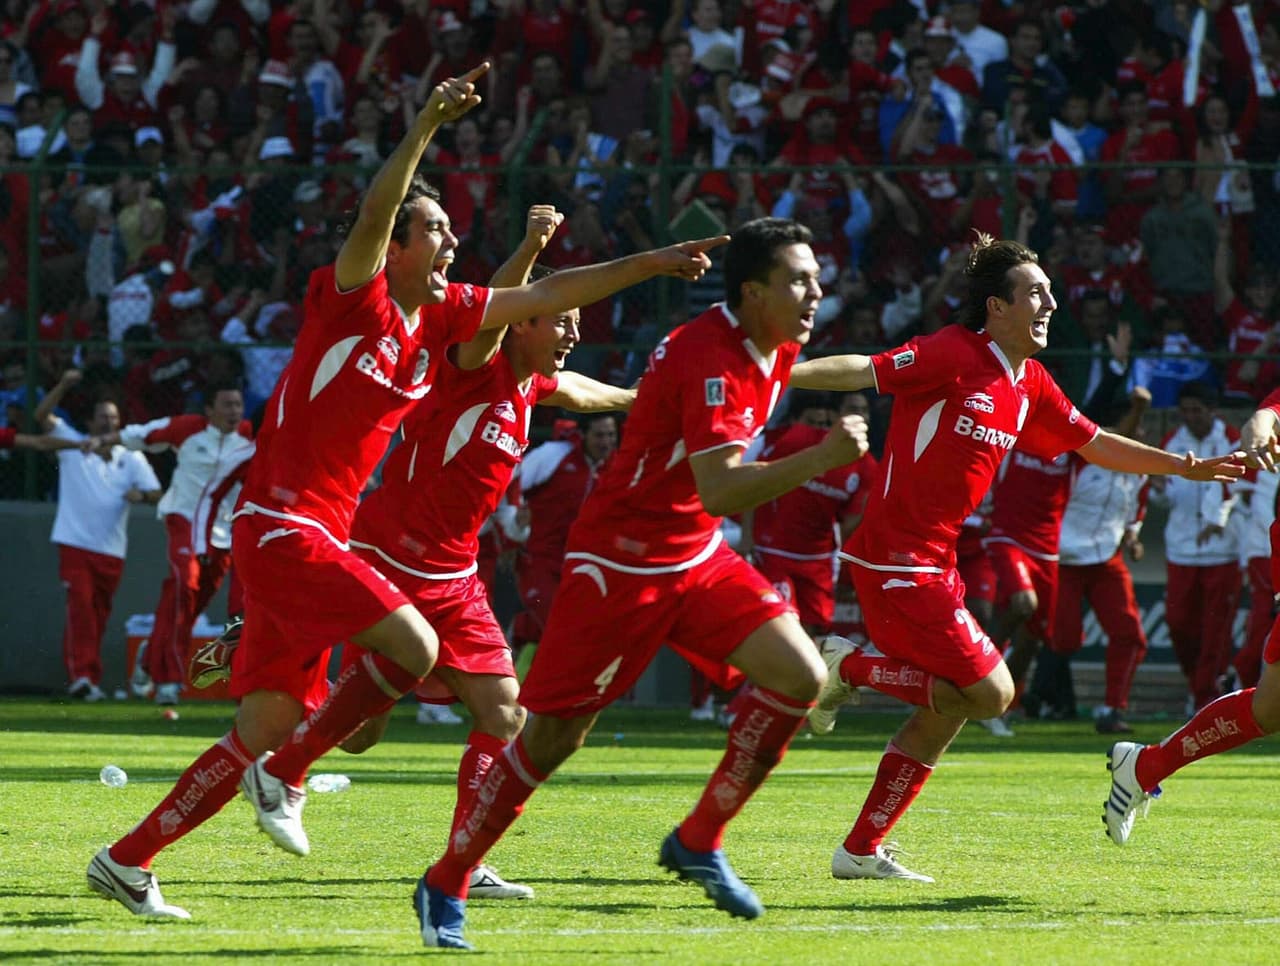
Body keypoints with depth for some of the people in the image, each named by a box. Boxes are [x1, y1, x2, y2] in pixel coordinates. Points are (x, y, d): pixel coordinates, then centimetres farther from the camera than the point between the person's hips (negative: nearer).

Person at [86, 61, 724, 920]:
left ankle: (126, 862, 12)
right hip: (282, 526, -8)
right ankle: (285, 776, -6)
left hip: (316, 540, 8)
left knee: (268, 727, 6)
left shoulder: (440, 316, 11)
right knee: (413, 646, -19)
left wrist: (651, 264, 15)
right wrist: (428, 126, -38)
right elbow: (373, 216, -28)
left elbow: (545, 297, 18)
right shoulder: (353, 297, -9)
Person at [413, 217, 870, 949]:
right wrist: (820, 459, -41)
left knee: (801, 677, -9)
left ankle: (698, 843, 4)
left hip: (695, 556, 8)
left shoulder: (774, 349, 3)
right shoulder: (709, 360, -26)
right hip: (621, 562, -8)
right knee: (554, 736, -2)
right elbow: (719, 491, -36)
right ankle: (446, 886, 13)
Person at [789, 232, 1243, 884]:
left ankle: (861, 851, 17)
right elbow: (862, 371, -20)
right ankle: (850, 667, 0)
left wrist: (1185, 467, 22)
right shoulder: (953, 355, -14)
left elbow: (1094, 444, 24)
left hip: (932, 564, 9)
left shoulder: (1030, 386, 12)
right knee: (989, 693, -11)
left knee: (947, 708, 11)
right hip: (898, 561, -9)